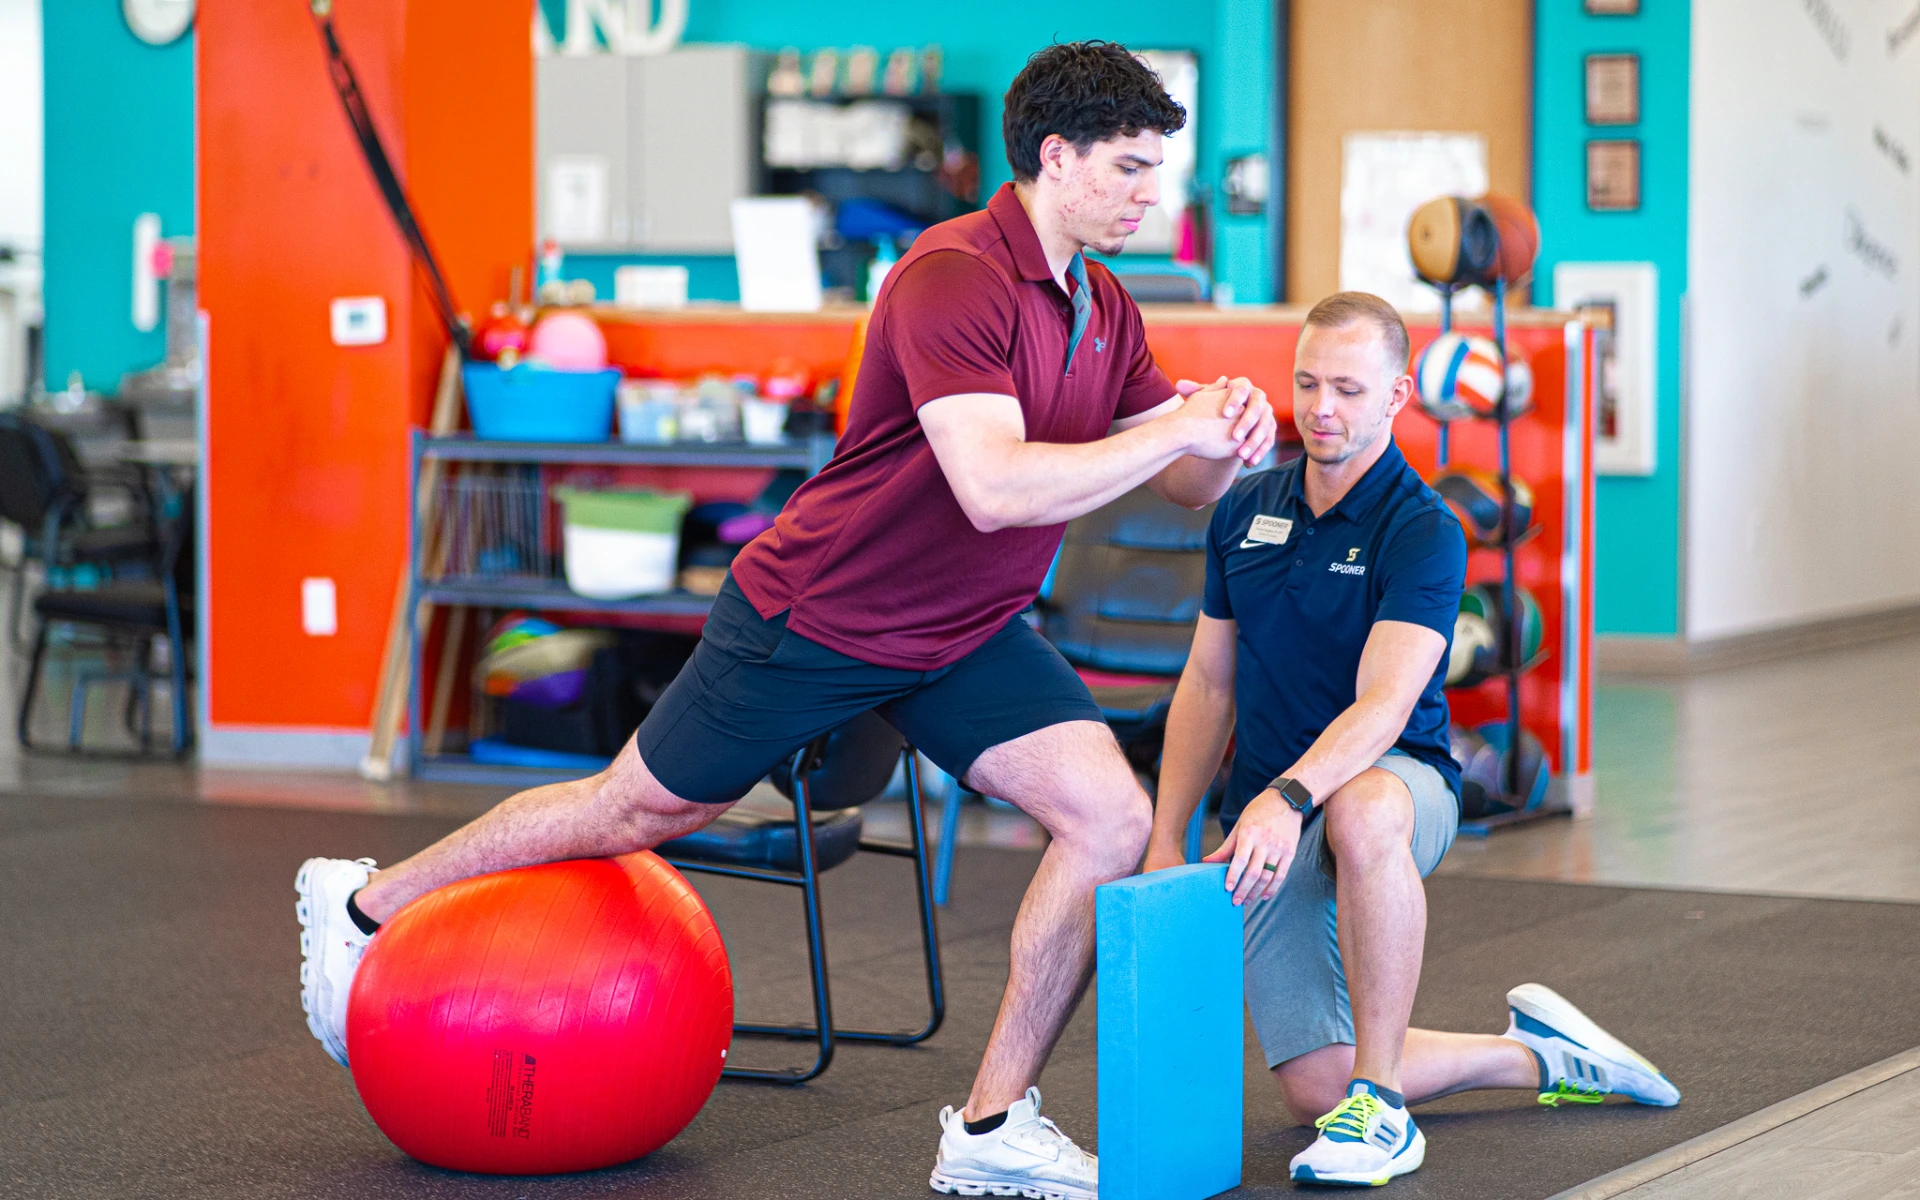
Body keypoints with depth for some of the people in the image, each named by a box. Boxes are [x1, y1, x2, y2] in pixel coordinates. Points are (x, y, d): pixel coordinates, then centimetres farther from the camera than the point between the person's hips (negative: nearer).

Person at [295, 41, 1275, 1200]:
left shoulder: (1105, 311, 1)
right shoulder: (952, 279, -26)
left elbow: (1190, 486, 5)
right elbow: (994, 487, -37)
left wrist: (1231, 438, -17)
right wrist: (1179, 428, -33)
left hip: (968, 631, 7)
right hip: (817, 616, -7)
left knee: (1112, 818, -11)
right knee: (637, 809, 8)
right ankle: (364, 902, 32)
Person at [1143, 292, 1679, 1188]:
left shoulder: (1423, 532, -13)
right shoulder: (1245, 513, 6)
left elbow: (1383, 705, -26)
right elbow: (1208, 685, 12)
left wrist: (1290, 797, -43)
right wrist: (1164, 841, 4)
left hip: (1395, 776, -5)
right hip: (1272, 823, 5)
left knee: (1361, 814, -44)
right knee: (1313, 1088, -7)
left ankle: (1382, 1110, -32)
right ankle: (1536, 1054, 20)